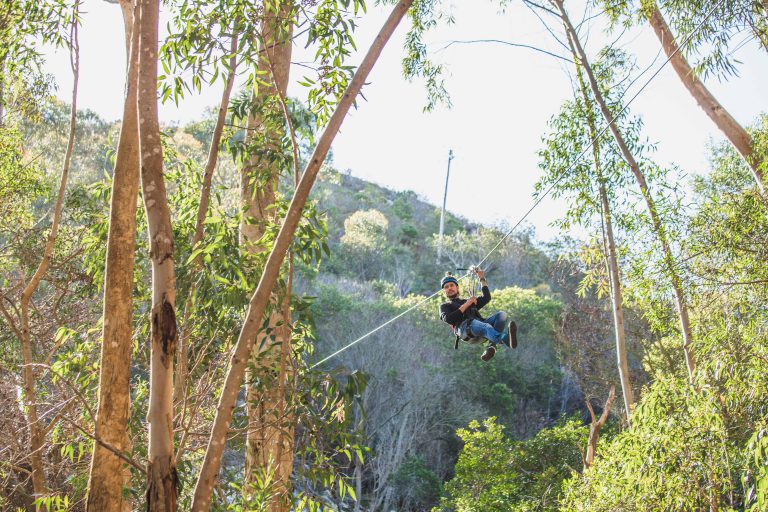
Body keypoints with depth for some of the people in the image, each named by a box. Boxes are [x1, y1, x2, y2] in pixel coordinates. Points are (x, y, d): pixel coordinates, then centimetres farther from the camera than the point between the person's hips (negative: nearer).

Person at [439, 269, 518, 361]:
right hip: (464, 327, -5)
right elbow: (448, 319, 6)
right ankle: (506, 340, -70)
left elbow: (486, 298, 31)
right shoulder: (445, 306, 28)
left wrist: (482, 279, 30)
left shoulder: (469, 301, 42)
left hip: (481, 324, 5)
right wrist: (466, 305, 5)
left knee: (501, 314, -23)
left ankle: (491, 346, -43)